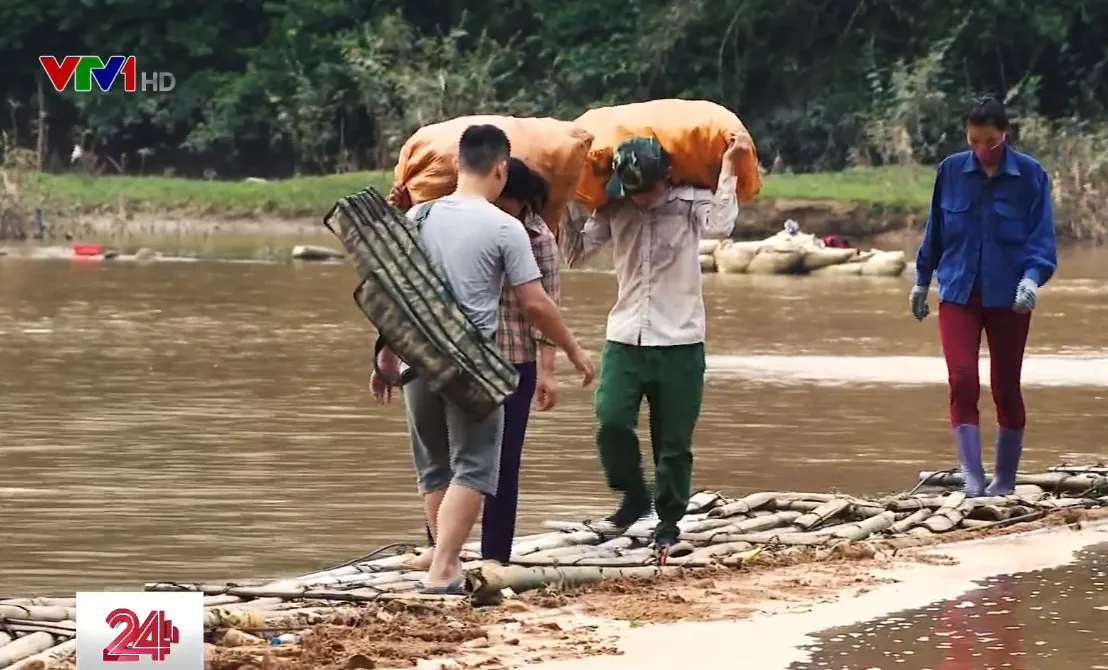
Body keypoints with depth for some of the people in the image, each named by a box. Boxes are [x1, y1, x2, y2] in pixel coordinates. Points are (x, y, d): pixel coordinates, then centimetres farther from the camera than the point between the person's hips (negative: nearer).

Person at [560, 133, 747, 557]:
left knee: (673, 441, 3)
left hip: (679, 342, -2)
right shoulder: (613, 209, 3)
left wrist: (728, 167, -23)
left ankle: (669, 523, 16)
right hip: (624, 338, 2)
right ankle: (633, 497, 9)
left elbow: (720, 225, -26)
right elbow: (576, 254, 6)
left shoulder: (690, 202, -6)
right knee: (611, 421, -14)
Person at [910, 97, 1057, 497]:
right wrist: (922, 281, 18)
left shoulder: (1030, 176, -5)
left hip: (1007, 298, -1)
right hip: (958, 294, 1)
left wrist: (1032, 278, -23)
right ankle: (972, 482, -17)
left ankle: (1004, 481, 21)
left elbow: (1042, 238, -6)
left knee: (1006, 389, 8)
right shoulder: (951, 171, 1)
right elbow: (935, 231, 12)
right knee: (963, 384, -13)